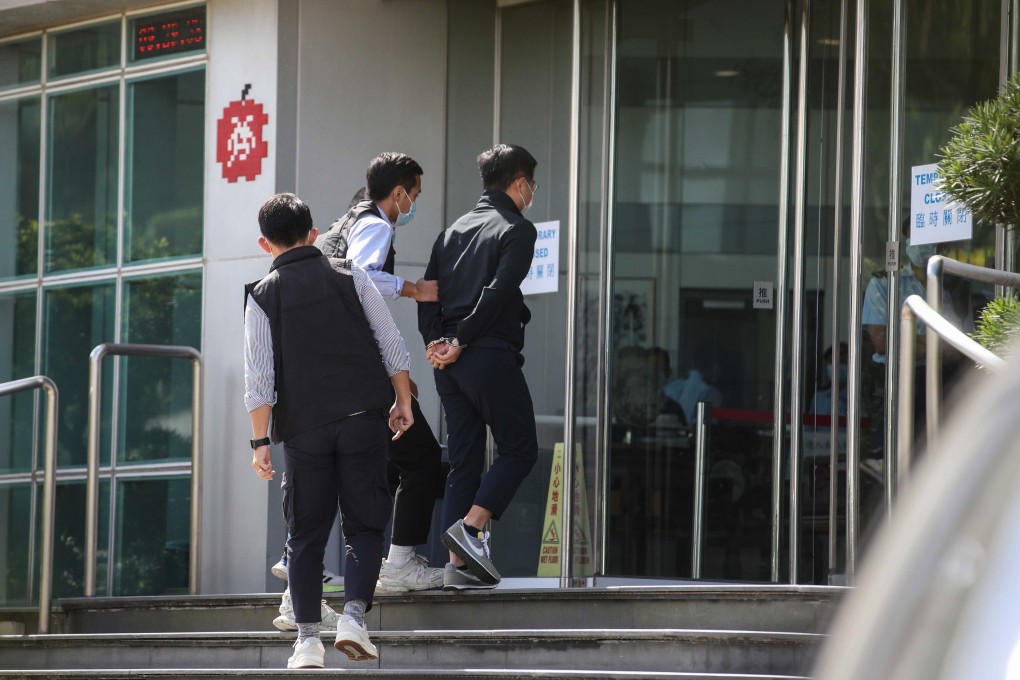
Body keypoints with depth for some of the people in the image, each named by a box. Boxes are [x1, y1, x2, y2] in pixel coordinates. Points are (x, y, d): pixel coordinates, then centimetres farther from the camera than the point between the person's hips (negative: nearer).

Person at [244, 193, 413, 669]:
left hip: (304, 427, 0)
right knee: (364, 525, 5)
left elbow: (258, 377, -3)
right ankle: (353, 615, -13)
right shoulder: (349, 275, 5)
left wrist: (260, 441, 0)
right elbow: (391, 343, 3)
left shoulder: (263, 296, 2)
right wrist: (402, 402, 11)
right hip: (363, 416, 0)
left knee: (307, 534, 7)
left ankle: (307, 638, 2)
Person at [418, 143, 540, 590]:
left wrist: (434, 341, 1)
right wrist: (461, 342, -12)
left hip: (449, 361, 7)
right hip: (490, 354, -7)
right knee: (519, 449, 2)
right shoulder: (517, 229, -2)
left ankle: (458, 564, 3)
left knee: (464, 460, 8)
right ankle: (470, 527, -15)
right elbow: (497, 292, -14)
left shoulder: (455, 230, 19)